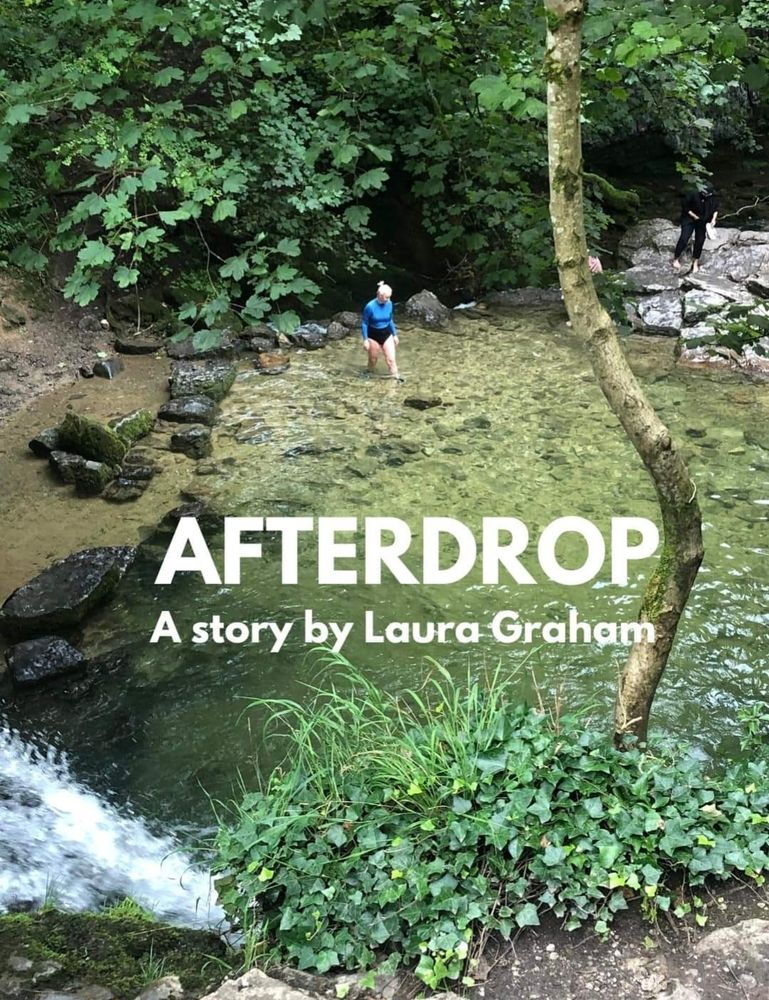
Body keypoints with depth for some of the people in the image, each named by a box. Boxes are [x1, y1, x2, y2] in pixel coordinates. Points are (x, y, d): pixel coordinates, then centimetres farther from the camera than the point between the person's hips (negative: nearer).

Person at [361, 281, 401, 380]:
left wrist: (395, 335, 10)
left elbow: (390, 321, 7)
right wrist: (365, 340, -14)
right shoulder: (370, 306, -22)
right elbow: (364, 323, -12)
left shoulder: (389, 304, -9)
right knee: (373, 359, 12)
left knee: (391, 359, -3)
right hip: (373, 336, -3)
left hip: (386, 334, 3)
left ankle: (396, 378, 2)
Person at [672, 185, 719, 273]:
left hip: (703, 222, 3)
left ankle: (695, 263, 20)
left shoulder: (713, 199, -14)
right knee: (684, 239, -13)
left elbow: (716, 209, 6)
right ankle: (676, 259, 5)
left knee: (700, 242, 4)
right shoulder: (693, 196, -26)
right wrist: (694, 216, -17)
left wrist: (713, 219, -6)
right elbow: (685, 207, -16)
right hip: (689, 219, -3)